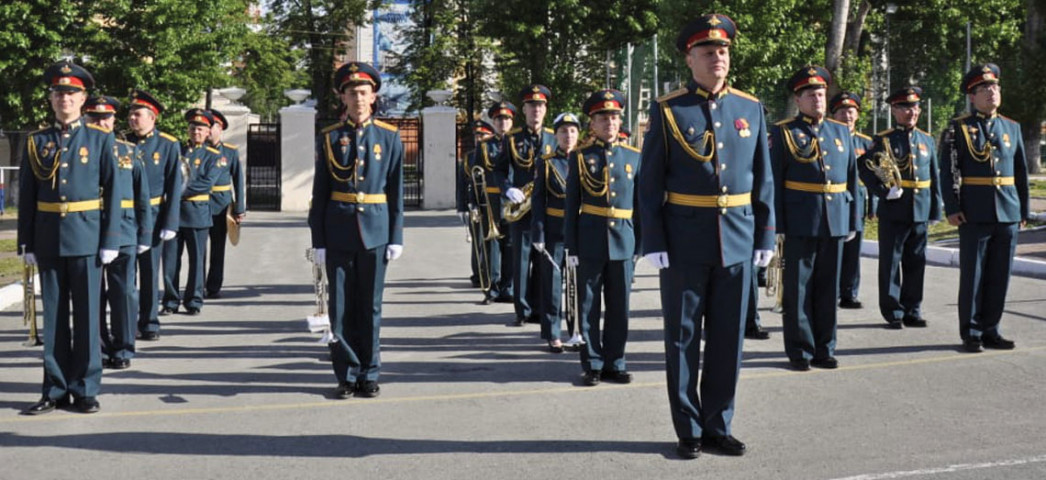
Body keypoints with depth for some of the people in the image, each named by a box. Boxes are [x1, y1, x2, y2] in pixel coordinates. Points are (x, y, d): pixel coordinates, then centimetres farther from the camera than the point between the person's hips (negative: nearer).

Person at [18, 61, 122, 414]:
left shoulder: (101, 139, 2)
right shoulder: (36, 142, 8)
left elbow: (113, 192, 0)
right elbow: (26, 195, 7)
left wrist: (110, 241, -6)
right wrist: (26, 243, 2)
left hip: (86, 238, -2)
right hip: (48, 239, 2)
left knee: (87, 314, 2)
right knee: (53, 315, 7)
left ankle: (85, 389, 11)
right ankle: (55, 389, 15)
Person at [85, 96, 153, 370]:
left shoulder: (129, 152, 9)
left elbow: (142, 196, 9)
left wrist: (144, 234, 4)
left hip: (123, 233, 0)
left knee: (123, 292, -1)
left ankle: (123, 350, 8)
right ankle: (98, 350, 16)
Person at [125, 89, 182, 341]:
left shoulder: (168, 145, -1)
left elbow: (174, 186, -3)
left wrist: (170, 223, -9)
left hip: (152, 216, -2)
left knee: (150, 271, 4)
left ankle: (149, 323, 13)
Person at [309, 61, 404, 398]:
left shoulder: (390, 137, 4)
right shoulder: (329, 138, 4)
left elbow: (396, 191, 5)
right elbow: (319, 193, 4)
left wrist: (396, 238, 0)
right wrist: (319, 241, 0)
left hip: (375, 232, 0)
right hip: (338, 234, 0)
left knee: (370, 306, 6)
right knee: (341, 307, 4)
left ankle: (369, 374, 17)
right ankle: (346, 375, 14)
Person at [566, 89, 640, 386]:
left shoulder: (633, 157, 8)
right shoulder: (580, 157, 3)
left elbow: (639, 203, 10)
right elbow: (571, 204, 2)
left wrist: (640, 243, 6)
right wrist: (571, 247, -2)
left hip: (623, 242, 2)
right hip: (590, 242, -2)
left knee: (619, 306, 7)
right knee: (589, 307, 4)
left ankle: (614, 363, 18)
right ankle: (593, 365, 13)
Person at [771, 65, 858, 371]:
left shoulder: (841, 131, 13)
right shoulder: (783, 132, 0)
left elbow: (851, 178, 14)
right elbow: (774, 182, -4)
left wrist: (852, 222, 9)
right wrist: (776, 225, -10)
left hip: (835, 222, 4)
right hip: (799, 223, -4)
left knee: (828, 288, 9)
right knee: (798, 288, 2)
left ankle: (824, 349, 19)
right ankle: (800, 351, 11)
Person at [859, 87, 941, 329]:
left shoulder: (927, 140, 12)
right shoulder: (883, 140, -1)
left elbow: (934, 178, 14)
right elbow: (866, 170, -4)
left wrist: (935, 210, 11)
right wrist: (883, 191, -17)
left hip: (920, 212, 4)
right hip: (893, 213, -4)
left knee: (916, 263, 9)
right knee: (890, 263, 0)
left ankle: (912, 311, 19)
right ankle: (893, 313, 8)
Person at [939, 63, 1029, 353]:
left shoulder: (1013, 128, 13)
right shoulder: (958, 128, 0)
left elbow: (1021, 173, 15)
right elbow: (948, 171, -5)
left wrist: (1023, 210, 11)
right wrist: (952, 208, -12)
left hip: (1008, 215, 4)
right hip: (975, 216, -4)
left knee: (1000, 276, 7)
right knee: (972, 276, 1)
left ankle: (991, 331, 18)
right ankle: (971, 334, 10)